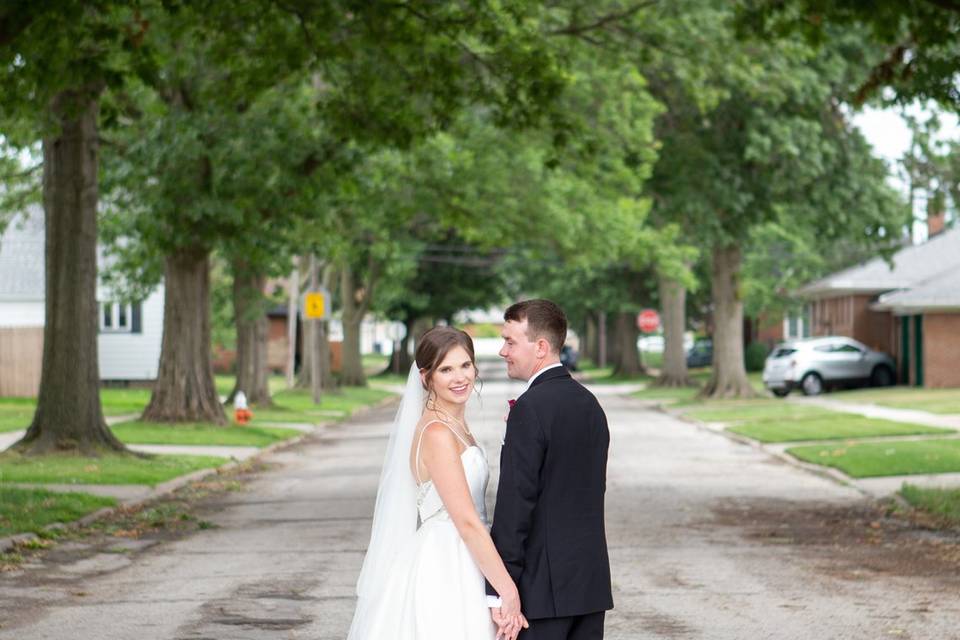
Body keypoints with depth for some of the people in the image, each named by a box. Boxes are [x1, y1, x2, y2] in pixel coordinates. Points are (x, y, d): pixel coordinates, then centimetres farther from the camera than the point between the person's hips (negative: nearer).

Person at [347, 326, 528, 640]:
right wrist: (509, 592, -20)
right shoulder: (437, 433, -16)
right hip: (443, 577, -9)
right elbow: (467, 522, -20)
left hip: (461, 570, 9)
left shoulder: (455, 426, 11)